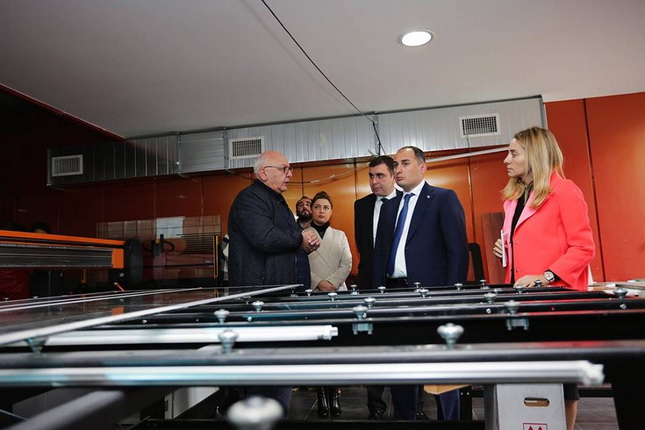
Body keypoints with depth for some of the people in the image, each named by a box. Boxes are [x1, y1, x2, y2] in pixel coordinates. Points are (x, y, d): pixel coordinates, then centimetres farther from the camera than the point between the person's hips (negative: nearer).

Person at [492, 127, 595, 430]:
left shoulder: (563, 191, -8)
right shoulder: (513, 197, 14)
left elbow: (583, 247, -13)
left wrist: (546, 276, -22)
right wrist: (506, 249, 5)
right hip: (522, 294, 7)